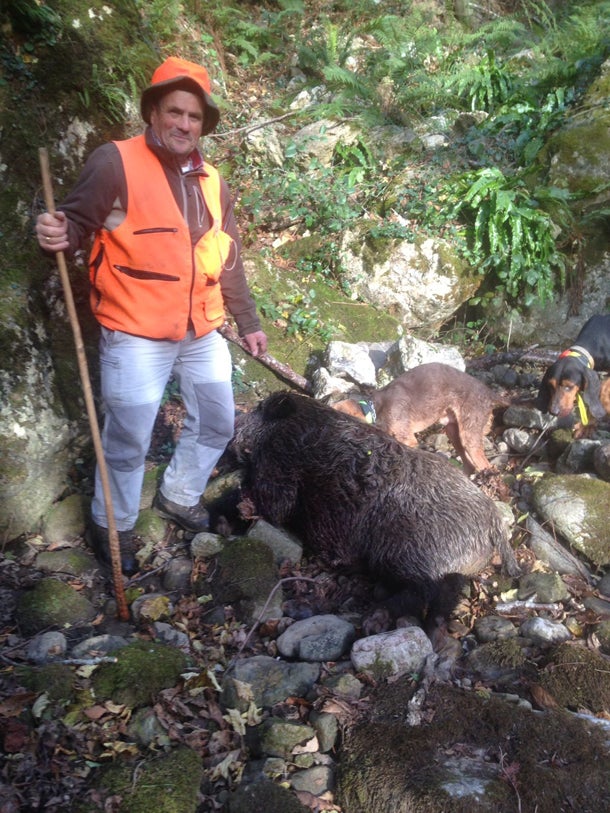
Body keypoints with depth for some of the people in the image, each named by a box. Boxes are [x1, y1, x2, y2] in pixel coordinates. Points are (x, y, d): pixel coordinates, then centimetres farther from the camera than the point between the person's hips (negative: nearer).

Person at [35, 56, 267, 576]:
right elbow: (77, 224, -9)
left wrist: (248, 322, 16)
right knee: (129, 441, 1)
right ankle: (112, 527, 27)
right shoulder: (115, 163, -8)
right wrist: (58, 236, -33)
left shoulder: (212, 182, 11)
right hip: (136, 336, -6)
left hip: (202, 333, 7)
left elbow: (228, 260, 15)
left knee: (217, 424, 16)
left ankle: (179, 496, 41)